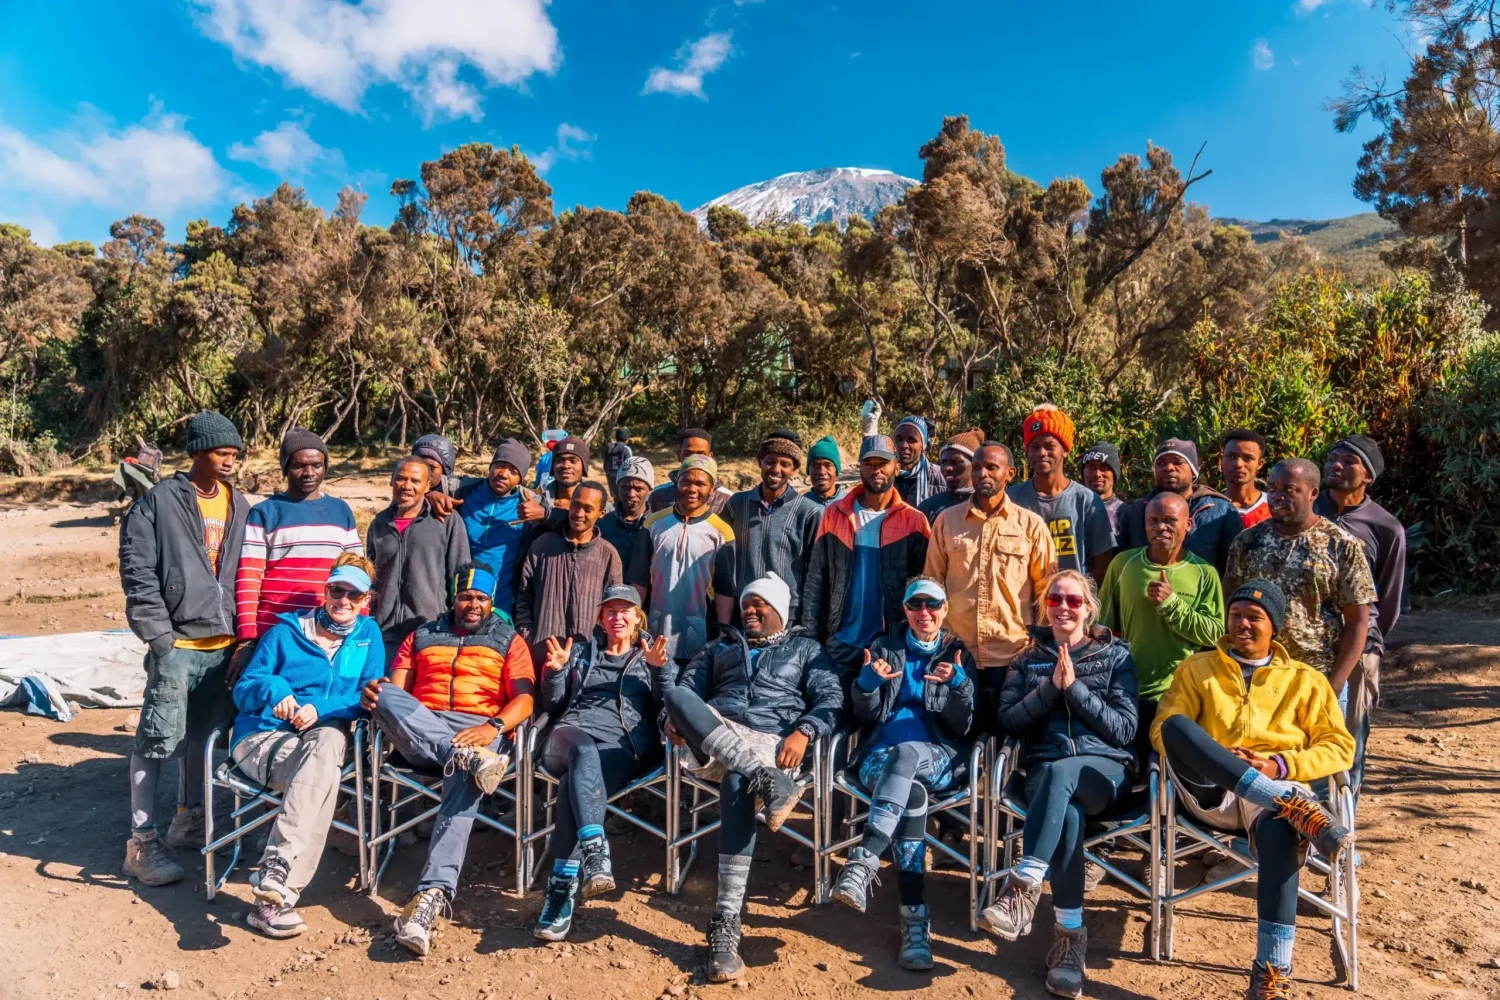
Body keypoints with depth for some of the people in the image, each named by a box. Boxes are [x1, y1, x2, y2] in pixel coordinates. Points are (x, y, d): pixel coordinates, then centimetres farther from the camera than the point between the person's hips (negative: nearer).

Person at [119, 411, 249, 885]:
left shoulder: (239, 505, 11)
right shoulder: (159, 501, -5)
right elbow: (137, 571, -8)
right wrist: (159, 635, -12)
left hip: (224, 643, 5)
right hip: (177, 644, -5)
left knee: (203, 734, 15)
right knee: (160, 738, -4)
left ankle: (189, 820, 30)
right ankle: (142, 841, 6)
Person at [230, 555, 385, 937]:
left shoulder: (368, 634, 12)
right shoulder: (286, 631, 9)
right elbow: (242, 690, 5)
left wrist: (321, 709, -15)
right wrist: (274, 689, -18)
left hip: (326, 739, 1)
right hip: (263, 739, -1)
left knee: (329, 740, -38)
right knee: (324, 770, -35)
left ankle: (274, 874, -44)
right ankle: (279, 895, -40)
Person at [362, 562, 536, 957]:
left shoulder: (509, 640, 18)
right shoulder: (422, 636, 26)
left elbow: (524, 699, 4)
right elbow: (395, 689, 14)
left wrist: (494, 727, -18)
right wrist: (376, 694, -13)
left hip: (481, 733, -2)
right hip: (419, 736, 3)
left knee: (465, 781, -38)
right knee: (387, 697, -30)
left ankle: (432, 894, -49)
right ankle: (469, 758, -43)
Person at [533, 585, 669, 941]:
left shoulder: (649, 655, 23)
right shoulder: (581, 652, 27)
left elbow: (667, 709, 10)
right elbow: (553, 707, 20)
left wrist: (660, 670, -6)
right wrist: (554, 672, 1)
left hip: (624, 745, -1)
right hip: (572, 736, 1)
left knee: (575, 779, -34)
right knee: (583, 750, -38)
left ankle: (561, 890, -36)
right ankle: (595, 853, -54)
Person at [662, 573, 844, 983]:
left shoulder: (806, 648, 23)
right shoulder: (720, 647, 33)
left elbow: (832, 699, 8)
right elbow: (685, 687, 20)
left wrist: (802, 733, -12)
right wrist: (675, 717, -4)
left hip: (769, 741, -3)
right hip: (714, 739, 3)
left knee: (737, 785, -38)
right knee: (677, 695, -30)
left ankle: (725, 924, -34)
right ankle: (766, 780, -41)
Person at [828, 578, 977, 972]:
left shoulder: (960, 655, 15)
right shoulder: (884, 648, 17)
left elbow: (962, 727, 4)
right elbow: (866, 717, 9)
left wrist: (959, 685, -16)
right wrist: (866, 683, -13)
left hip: (937, 760, 0)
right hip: (880, 757, 1)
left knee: (907, 750, -38)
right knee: (912, 793, -35)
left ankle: (863, 860, -48)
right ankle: (915, 921, -39)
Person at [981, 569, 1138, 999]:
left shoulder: (1115, 655, 12)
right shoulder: (1027, 660, 17)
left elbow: (1124, 730, 2)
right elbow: (1008, 721, 5)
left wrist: (1075, 687, -10)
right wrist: (1051, 687, -8)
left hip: (1105, 769, -1)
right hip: (1045, 772, 1)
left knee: (1059, 772, -37)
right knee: (1067, 813, -35)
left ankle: (1022, 890, -39)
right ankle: (1070, 937, -29)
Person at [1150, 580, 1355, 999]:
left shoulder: (1305, 680, 20)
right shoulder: (1197, 667, 19)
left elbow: (1339, 748, 11)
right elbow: (1161, 730, 9)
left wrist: (1280, 766, -8)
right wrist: (1206, 757, -12)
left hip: (1277, 788, 0)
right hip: (1213, 790, 1)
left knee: (1279, 827, -39)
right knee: (1176, 724, -32)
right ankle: (1296, 807, -39)